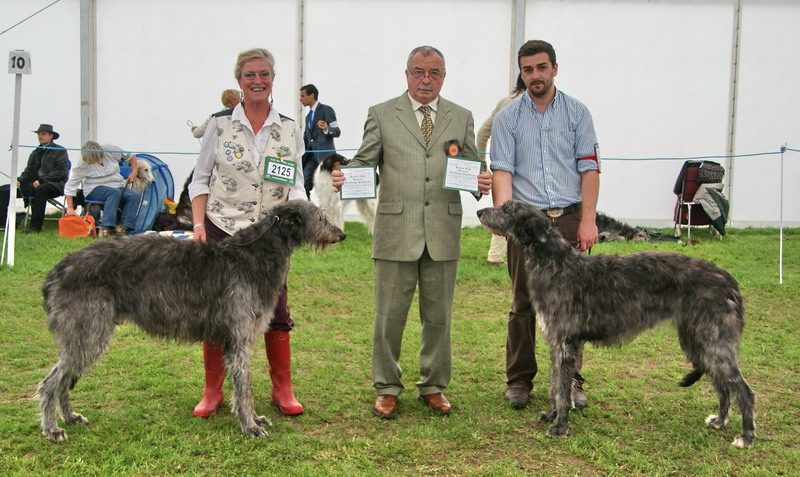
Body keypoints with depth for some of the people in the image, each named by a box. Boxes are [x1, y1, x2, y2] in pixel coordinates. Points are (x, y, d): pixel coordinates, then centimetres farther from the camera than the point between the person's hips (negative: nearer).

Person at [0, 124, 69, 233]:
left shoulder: (60, 151, 1)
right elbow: (28, 171, 20)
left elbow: (61, 172, -9)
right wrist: (19, 180, -2)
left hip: (53, 185, -7)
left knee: (40, 190, -41)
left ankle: (35, 226, -36)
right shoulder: (35, 152, 21)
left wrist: (41, 180, -17)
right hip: (34, 184, 7)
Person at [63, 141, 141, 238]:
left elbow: (131, 156, 10)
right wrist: (70, 208, -12)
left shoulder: (110, 150, -6)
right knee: (115, 192, -38)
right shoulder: (82, 165, -10)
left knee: (134, 195, -27)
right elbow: (70, 187, -8)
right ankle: (106, 227, -47)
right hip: (95, 189, -4)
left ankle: (122, 227, -32)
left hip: (118, 186, 4)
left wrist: (134, 172, -1)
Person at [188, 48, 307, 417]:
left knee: (276, 310, 3)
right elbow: (200, 180, 4)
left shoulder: (289, 130, 6)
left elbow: (296, 185, 6)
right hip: (221, 231, -1)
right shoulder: (220, 124, 2)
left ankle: (282, 390, 18)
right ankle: (212, 392, 19)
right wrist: (198, 224, -8)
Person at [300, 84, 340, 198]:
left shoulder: (326, 110, -3)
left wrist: (326, 129, -33)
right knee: (304, 184, -1)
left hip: (324, 154, -8)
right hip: (311, 154, 8)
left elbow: (337, 131, -12)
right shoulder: (308, 116, 22)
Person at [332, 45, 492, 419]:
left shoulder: (462, 118, 12)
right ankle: (386, 388, 19)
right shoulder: (382, 115, 5)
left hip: (443, 233, 2)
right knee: (389, 315, 4)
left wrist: (480, 182, -10)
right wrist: (344, 176, -17)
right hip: (396, 232, -2)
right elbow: (364, 162, 3)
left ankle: (434, 386, 26)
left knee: (438, 316, 11)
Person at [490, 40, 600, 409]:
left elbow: (589, 168, 3)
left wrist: (588, 220, -6)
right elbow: (502, 171, -2)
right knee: (523, 302, 4)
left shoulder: (577, 113, 8)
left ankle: (571, 380, 14)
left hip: (569, 218, 0)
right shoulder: (507, 118, 6)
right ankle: (519, 380, 16)